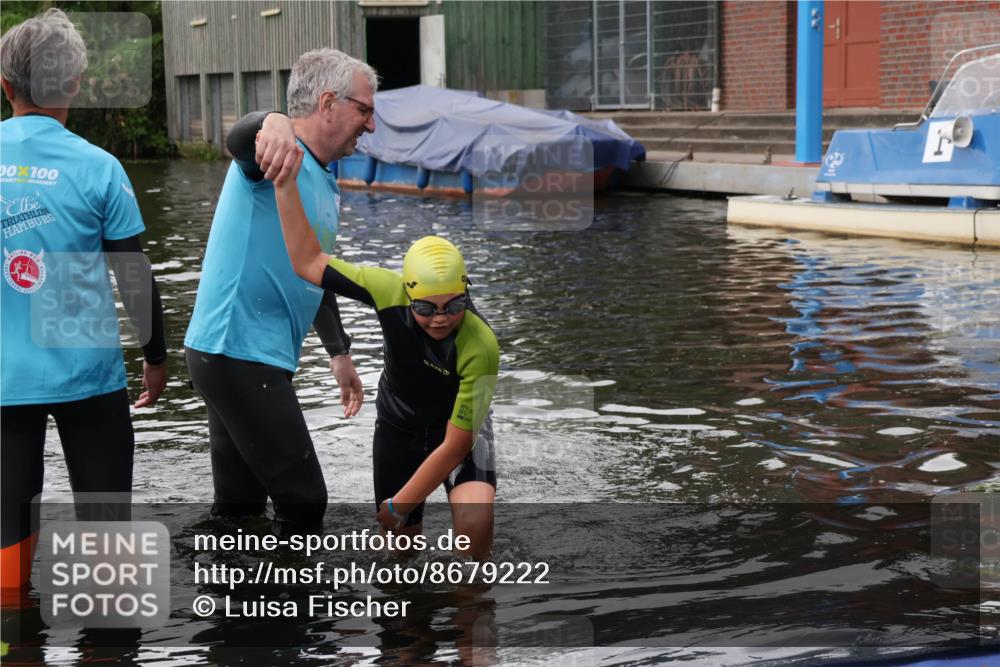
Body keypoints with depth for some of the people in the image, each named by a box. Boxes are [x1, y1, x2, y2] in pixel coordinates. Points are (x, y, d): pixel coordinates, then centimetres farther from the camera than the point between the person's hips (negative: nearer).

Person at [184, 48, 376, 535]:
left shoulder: (325, 185, 16)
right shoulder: (280, 160, -13)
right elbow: (240, 138, -38)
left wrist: (338, 353, 28)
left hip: (254, 358, 10)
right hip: (237, 353, -10)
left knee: (240, 504, 14)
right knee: (302, 501, -7)